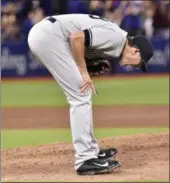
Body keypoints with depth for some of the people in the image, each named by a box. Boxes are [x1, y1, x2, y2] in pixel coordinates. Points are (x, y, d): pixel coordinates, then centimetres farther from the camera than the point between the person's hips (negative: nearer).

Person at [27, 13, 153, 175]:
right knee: (81, 95, -7)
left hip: (41, 36, 10)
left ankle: (91, 151, 26)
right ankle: (86, 159, -6)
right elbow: (77, 37, -20)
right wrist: (84, 72, -11)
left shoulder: (113, 41, 18)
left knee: (81, 95, 18)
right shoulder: (116, 37, -10)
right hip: (48, 35, -10)